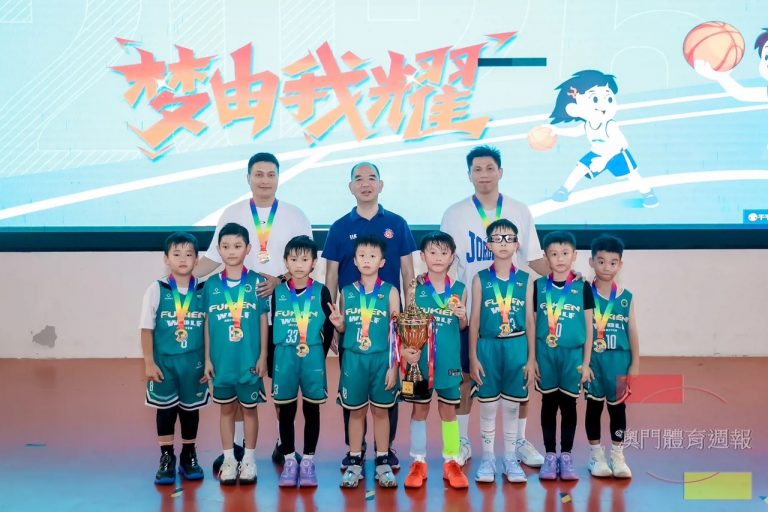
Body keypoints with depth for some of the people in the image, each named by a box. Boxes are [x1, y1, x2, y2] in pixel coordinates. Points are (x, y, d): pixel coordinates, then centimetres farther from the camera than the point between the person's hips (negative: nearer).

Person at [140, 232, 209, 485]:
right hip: (164, 361, -1)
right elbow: (147, 329, -4)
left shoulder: (203, 291, -3)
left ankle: (189, 456, 29)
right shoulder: (156, 290, -7)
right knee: (165, 409, 8)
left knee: (191, 408, 13)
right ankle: (166, 458, 21)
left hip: (194, 362, 1)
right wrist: (149, 363, -7)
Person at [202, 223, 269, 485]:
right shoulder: (211, 284, 1)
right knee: (226, 408, 13)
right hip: (221, 360, 2)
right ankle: (229, 459, 23)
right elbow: (207, 323, 4)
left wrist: (263, 356, -4)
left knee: (249, 408, 10)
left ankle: (249, 459, 22)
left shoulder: (257, 282, -4)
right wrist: (207, 358, 2)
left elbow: (263, 321, -2)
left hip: (250, 360, -2)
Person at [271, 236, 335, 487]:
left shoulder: (321, 292, -1)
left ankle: (308, 460, 17)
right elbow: (271, 328, 5)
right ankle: (289, 460, 19)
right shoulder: (278, 292, 1)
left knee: (312, 410, 7)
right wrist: (271, 361, 2)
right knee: (286, 411, 8)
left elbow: (329, 328, 2)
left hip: (313, 359, -1)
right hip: (284, 358, 1)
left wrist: (319, 355, -2)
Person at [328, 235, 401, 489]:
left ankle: (383, 463, 18)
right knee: (356, 411, 9)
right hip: (353, 359, 2)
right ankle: (355, 462, 19)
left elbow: (396, 332, -3)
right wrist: (338, 323, -9)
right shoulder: (347, 292, 4)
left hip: (381, 359, -2)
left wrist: (393, 366, -7)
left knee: (380, 411, 8)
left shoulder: (390, 292, -3)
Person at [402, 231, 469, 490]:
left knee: (448, 410, 10)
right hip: (421, 358, -1)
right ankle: (418, 463, 20)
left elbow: (462, 327, 8)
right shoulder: (415, 288, -4)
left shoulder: (459, 289, 0)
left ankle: (452, 462, 21)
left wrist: (462, 317, -12)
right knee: (419, 409, 9)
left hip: (448, 359, 1)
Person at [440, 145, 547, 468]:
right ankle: (462, 442, 20)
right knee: (466, 376, 6)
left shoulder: (519, 212, 4)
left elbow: (535, 259, 7)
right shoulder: (455, 214, 1)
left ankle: (520, 441, 20)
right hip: (470, 310, -1)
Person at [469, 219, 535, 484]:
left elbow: (529, 320, 4)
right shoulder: (481, 279, 0)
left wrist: (531, 358, 1)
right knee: (488, 405, 6)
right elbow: (474, 320, 0)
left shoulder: (525, 280, 2)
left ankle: (510, 458, 20)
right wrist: (473, 357, -4)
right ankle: (487, 458, 19)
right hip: (488, 346, -1)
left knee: (512, 406, 8)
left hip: (517, 346, 1)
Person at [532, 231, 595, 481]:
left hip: (573, 355, 0)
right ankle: (550, 456, 18)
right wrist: (531, 359, 1)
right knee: (549, 404, 7)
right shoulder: (539, 286, 1)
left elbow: (589, 328, 2)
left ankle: (566, 456, 18)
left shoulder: (582, 288, -1)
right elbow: (532, 324, 5)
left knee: (569, 405, 6)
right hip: (545, 354, 1)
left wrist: (586, 362, -1)